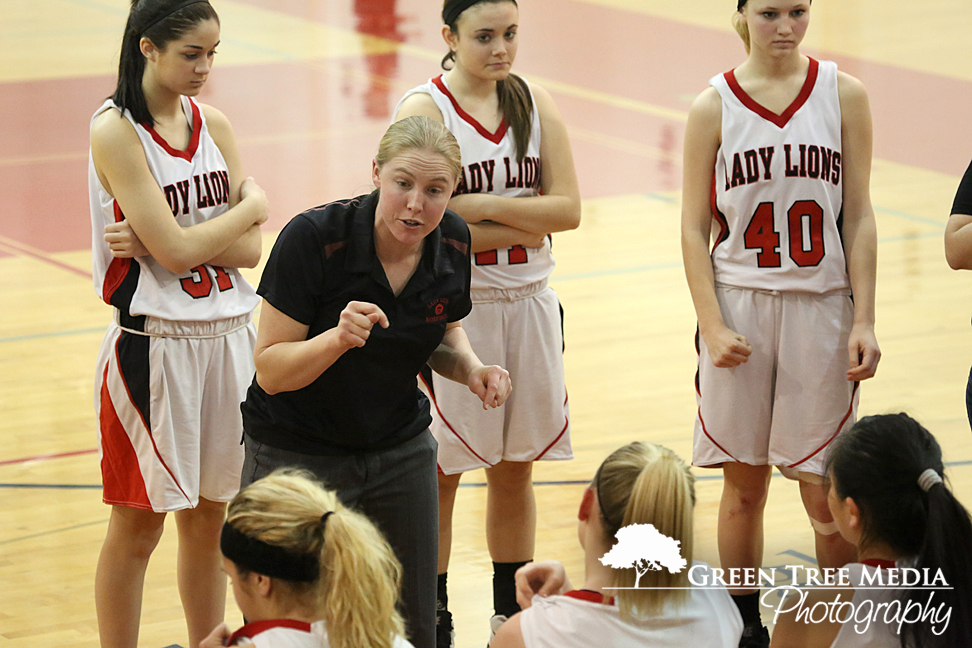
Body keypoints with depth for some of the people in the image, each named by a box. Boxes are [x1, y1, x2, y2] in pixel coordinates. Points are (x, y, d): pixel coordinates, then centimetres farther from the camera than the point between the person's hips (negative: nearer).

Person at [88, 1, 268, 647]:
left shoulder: (213, 125, 7)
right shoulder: (116, 132, -11)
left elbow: (249, 250, -1)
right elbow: (176, 252, -18)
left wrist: (155, 242, -14)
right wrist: (252, 206, -3)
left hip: (228, 338, 6)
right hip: (153, 344, -6)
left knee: (209, 516, 13)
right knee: (138, 528, 3)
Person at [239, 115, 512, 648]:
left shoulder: (452, 242, -8)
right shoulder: (313, 239, -24)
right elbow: (270, 371, -20)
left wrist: (471, 369, -10)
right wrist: (338, 337, -37)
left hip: (402, 453, 5)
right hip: (297, 455, -5)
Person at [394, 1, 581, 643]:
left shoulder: (535, 103, 4)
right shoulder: (423, 110, -10)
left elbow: (568, 208, -5)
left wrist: (482, 207, -16)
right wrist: (523, 229, -15)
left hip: (528, 305, 4)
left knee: (515, 470, 13)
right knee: (438, 475, 3)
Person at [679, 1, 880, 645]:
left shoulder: (843, 94, 1)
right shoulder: (714, 108, 0)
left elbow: (859, 217, 2)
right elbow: (695, 229, 2)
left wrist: (864, 321, -4)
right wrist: (712, 325, -8)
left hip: (821, 306, 0)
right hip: (740, 306, 0)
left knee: (826, 493, 0)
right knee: (745, 486, 7)